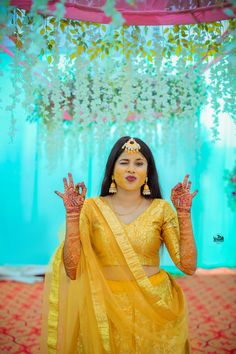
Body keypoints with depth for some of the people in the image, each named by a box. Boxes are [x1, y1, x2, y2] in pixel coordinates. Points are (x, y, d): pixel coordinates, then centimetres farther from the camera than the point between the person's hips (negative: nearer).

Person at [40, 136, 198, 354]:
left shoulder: (161, 209, -4)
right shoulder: (92, 208, -6)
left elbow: (188, 265, -9)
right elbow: (71, 269, -12)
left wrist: (184, 213, -14)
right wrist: (72, 214, -19)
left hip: (153, 307, 1)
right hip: (105, 309, 0)